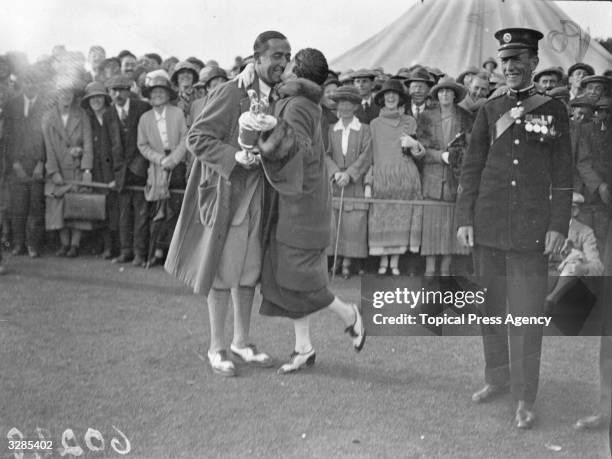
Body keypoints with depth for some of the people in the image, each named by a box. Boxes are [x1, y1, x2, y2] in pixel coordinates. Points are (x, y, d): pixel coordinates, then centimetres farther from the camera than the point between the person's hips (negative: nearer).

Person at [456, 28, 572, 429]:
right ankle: (497, 378, 27)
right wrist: (465, 218, 2)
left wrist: (559, 225, -4)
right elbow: (471, 167, 9)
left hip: (531, 229, -2)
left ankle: (526, 398, 7)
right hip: (488, 225, 2)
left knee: (527, 316, -2)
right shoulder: (490, 110, 9)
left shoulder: (554, 110, 5)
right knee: (492, 309, 11)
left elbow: (563, 174, 2)